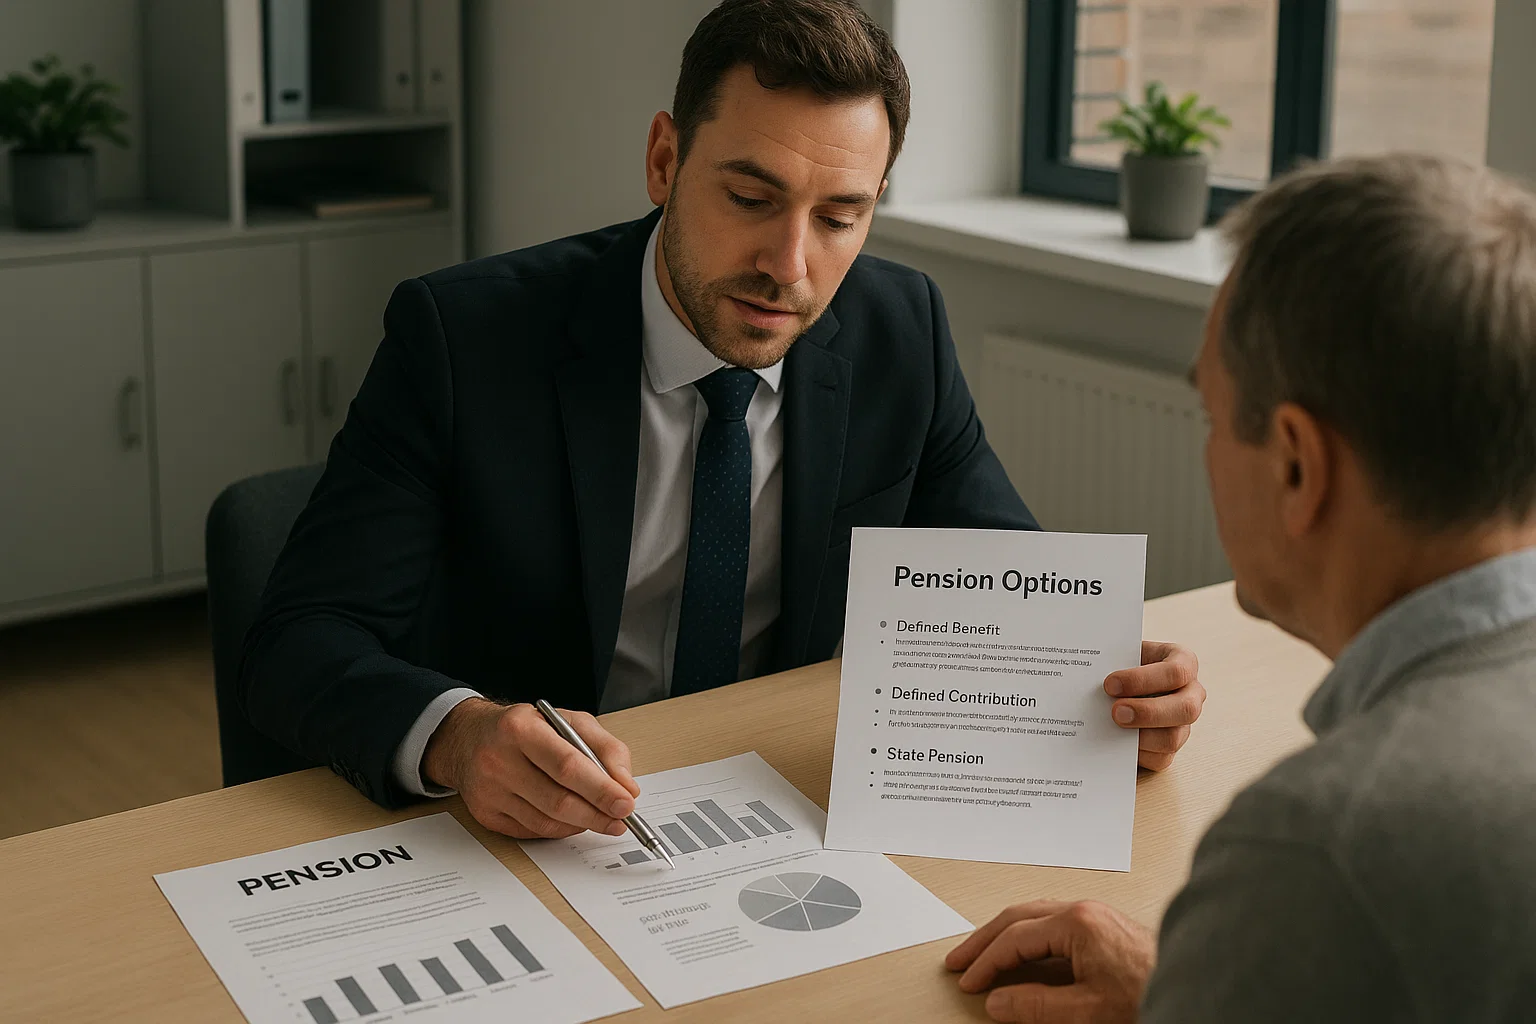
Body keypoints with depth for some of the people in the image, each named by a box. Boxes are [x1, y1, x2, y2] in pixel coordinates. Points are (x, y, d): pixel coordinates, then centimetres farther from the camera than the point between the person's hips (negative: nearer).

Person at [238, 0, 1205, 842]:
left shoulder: (902, 331, -3)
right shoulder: (462, 338, -14)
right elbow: (301, 643, -18)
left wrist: (1114, 677, -16)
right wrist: (455, 733, -40)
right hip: (514, 831, -3)